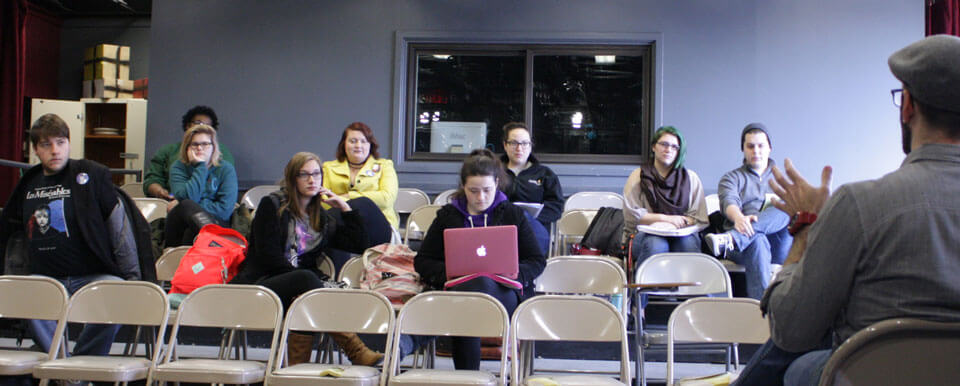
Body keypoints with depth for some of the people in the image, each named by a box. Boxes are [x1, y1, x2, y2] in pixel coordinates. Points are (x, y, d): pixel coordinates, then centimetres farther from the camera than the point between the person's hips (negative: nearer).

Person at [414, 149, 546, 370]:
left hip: (504, 293, 0)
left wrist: (514, 274, -7)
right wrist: (448, 273, -7)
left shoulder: (512, 215, 15)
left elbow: (537, 261, 14)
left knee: (479, 283, -36)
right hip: (457, 290, 1)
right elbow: (422, 261, 14)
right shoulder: (448, 215, 17)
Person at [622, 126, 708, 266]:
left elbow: (699, 218, 9)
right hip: (645, 234, -1)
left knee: (688, 243, -34)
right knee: (656, 245, -36)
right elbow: (631, 214, -1)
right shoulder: (638, 176, 11)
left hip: (680, 233, 1)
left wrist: (682, 221, -13)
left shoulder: (691, 178, 16)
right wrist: (665, 218, -11)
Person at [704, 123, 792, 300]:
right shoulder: (731, 178, 20)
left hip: (779, 247, 2)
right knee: (757, 241, -39)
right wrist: (739, 218, -30)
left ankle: (732, 239, -49)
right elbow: (729, 202, -3)